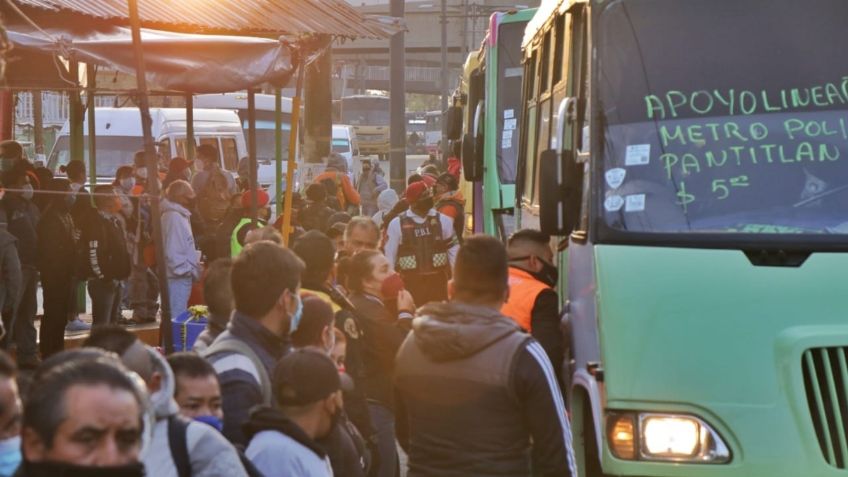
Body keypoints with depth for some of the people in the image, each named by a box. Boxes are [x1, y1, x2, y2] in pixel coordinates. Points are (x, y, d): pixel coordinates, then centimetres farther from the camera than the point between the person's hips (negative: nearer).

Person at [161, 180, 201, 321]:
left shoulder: (178, 214, 14)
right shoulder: (174, 217, -17)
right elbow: (173, 252, -22)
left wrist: (190, 268, 13)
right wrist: (187, 269, -16)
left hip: (181, 275, 10)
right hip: (178, 277, -10)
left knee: (175, 315, 16)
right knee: (178, 318, -7)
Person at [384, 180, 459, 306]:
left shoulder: (443, 220, 1)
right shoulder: (397, 224, -5)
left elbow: (454, 249, 6)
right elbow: (389, 255, 0)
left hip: (438, 279, 2)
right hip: (411, 280, -2)